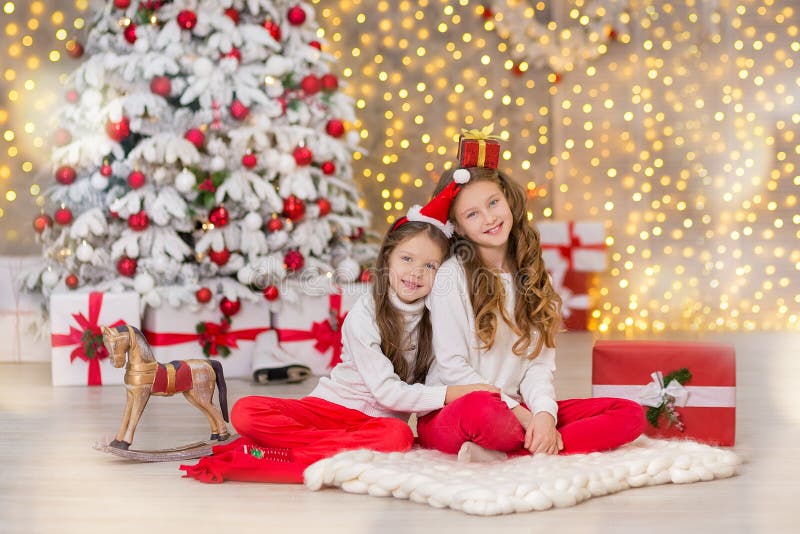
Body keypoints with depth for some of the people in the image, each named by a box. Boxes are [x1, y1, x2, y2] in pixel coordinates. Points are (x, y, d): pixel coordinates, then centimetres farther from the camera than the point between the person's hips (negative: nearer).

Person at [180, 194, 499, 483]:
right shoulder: (364, 315, -8)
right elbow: (386, 390, -14)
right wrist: (450, 394, -21)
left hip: (378, 421, 2)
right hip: (333, 404, -2)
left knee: (398, 436, -38)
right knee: (246, 412, -23)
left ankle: (282, 454, -32)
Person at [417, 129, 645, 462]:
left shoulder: (530, 277, 13)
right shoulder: (451, 276, -4)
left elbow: (539, 363, 6)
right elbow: (451, 365, -9)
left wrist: (544, 413, -14)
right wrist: (518, 412, -14)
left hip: (520, 412, 7)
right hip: (449, 415, -7)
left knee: (630, 414, -12)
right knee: (482, 410, -44)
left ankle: (500, 454, -25)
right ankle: (550, 446, -15)